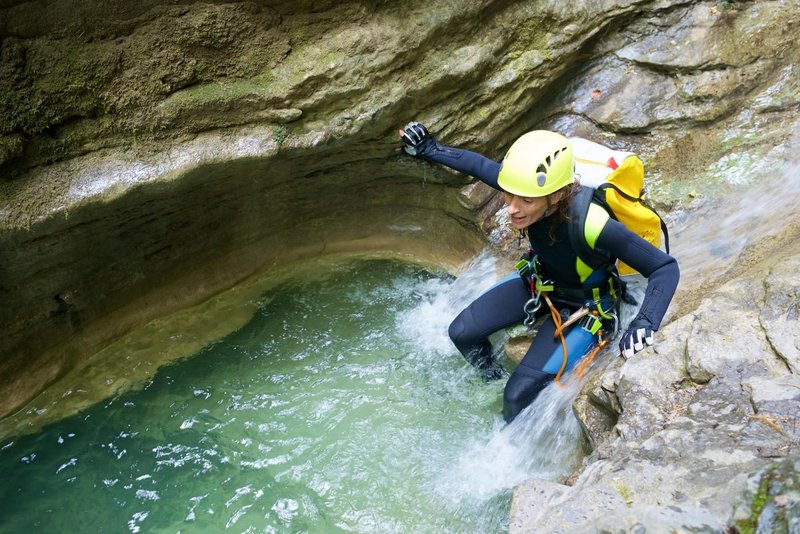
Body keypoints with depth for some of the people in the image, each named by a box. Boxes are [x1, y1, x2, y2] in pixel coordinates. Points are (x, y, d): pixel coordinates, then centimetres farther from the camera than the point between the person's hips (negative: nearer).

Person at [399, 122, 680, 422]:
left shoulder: (591, 223, -41)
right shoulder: (524, 184, -25)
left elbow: (666, 267, -34)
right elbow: (480, 165, -3)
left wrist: (646, 322, -49)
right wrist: (431, 150, 1)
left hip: (583, 306, -5)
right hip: (538, 281, 6)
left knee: (519, 396, -13)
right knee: (461, 333, 2)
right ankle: (493, 382, 33)